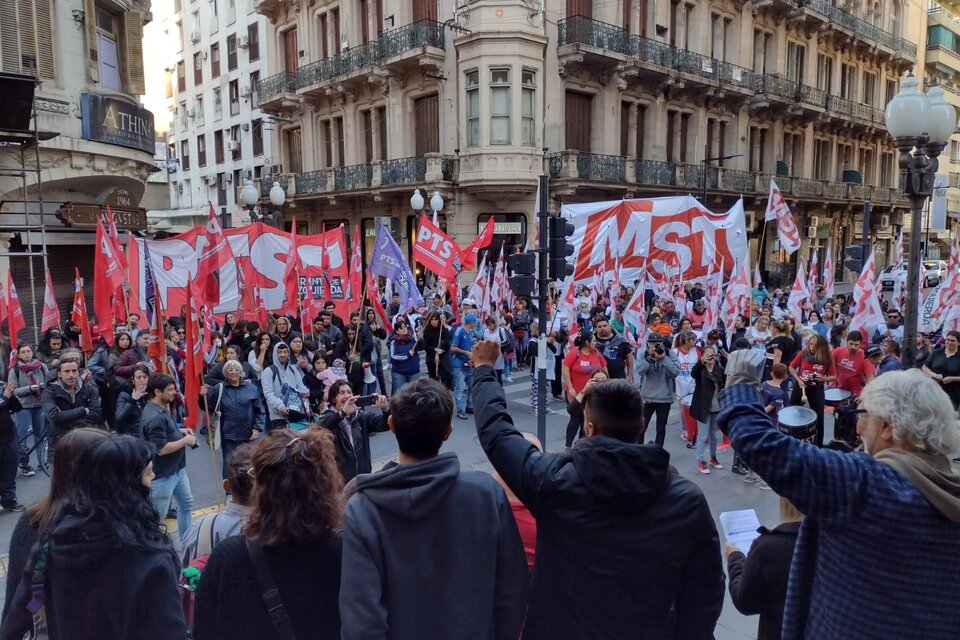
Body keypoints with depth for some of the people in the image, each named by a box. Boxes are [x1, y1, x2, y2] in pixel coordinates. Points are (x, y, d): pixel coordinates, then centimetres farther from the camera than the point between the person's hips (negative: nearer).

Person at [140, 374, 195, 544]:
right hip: (162, 474, -11)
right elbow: (161, 449, -28)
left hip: (177, 469, 11)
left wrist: (180, 431, 6)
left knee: (186, 504, 21)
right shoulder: (154, 416, -27)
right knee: (157, 516, 3)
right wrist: (185, 440, -17)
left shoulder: (162, 409, 5)